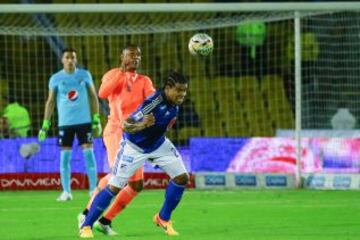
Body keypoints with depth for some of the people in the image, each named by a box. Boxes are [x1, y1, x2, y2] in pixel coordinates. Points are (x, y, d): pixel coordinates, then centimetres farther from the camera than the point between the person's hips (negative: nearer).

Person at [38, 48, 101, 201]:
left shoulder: (84, 75, 4)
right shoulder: (56, 78, 2)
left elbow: (93, 97, 8)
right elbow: (50, 101, 6)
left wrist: (96, 119, 3)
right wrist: (45, 125, 1)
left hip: (84, 121, 0)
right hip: (65, 122, 0)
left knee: (88, 153, -3)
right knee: (65, 155, -1)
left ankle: (94, 189, 1)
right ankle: (66, 192, 4)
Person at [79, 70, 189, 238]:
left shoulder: (174, 102, -13)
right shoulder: (153, 103, -35)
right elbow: (125, 125, -39)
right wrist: (141, 125, -57)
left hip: (158, 144, 7)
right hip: (135, 147, -7)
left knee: (182, 177, -5)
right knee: (115, 187, -8)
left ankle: (163, 219, 13)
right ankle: (86, 226, 5)